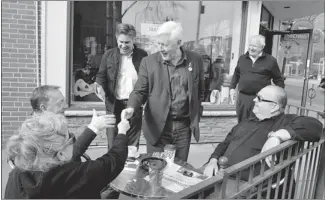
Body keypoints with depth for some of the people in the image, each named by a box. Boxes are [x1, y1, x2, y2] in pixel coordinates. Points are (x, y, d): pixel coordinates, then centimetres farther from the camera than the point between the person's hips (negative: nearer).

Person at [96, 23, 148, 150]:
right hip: (114, 104, 1)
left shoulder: (142, 55, 4)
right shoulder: (109, 55, 5)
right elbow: (101, 75, 9)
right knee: (113, 144, 6)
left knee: (133, 144, 8)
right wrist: (100, 86, -13)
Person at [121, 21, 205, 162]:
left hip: (184, 126, 2)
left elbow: (200, 91, 10)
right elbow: (140, 91, -2)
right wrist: (131, 108, -22)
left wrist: (195, 117, 9)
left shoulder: (196, 60, -1)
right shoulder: (148, 62, -6)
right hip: (157, 126, -1)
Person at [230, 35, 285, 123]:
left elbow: (278, 79, 4)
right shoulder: (242, 58, 10)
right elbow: (236, 74, 22)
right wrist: (232, 87, 14)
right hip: (242, 97, 4)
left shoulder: (270, 60, -2)